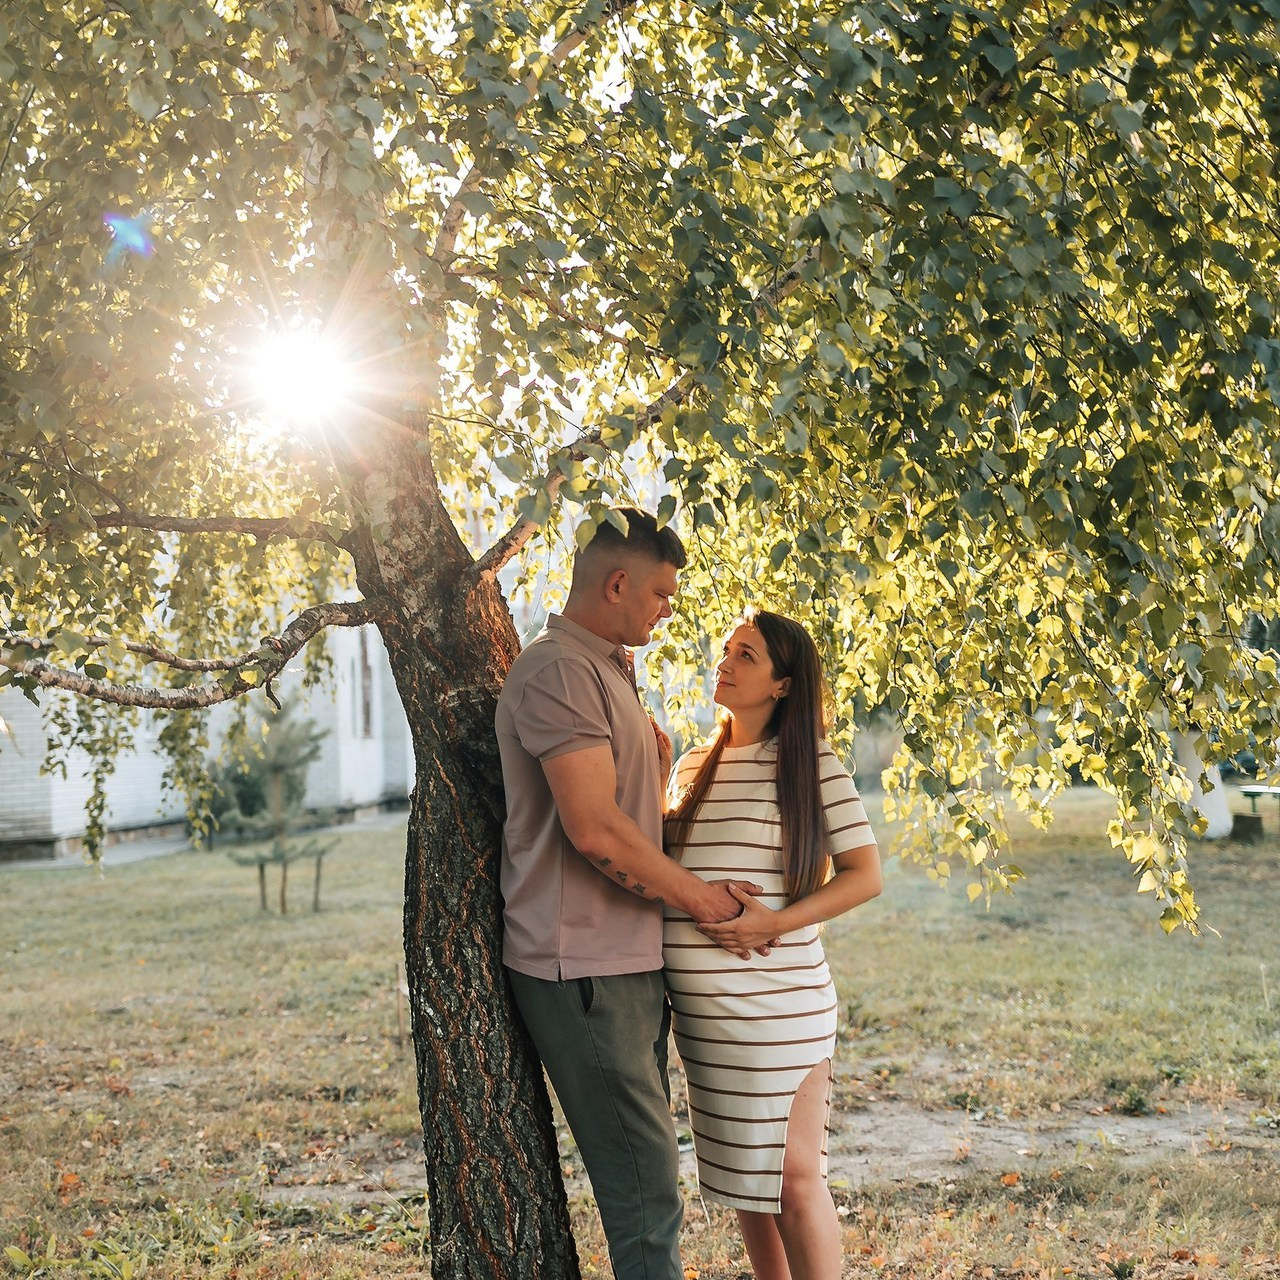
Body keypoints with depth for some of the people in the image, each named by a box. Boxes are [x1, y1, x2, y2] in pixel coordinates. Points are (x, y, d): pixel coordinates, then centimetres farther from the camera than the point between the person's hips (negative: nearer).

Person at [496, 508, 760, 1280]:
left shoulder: (610, 670, 18)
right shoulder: (559, 671, -15)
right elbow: (596, 831, -22)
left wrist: (655, 746, 9)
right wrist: (699, 897, -10)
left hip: (629, 960, 10)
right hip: (584, 967, -10)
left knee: (645, 1178, 14)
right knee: (646, 1192, -8)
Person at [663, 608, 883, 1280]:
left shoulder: (813, 767, -5)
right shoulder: (693, 768, 14)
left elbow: (865, 875, -7)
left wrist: (776, 922, -19)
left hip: (774, 1005, -6)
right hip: (700, 1011, 6)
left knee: (794, 1176, 0)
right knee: (743, 1172, 15)